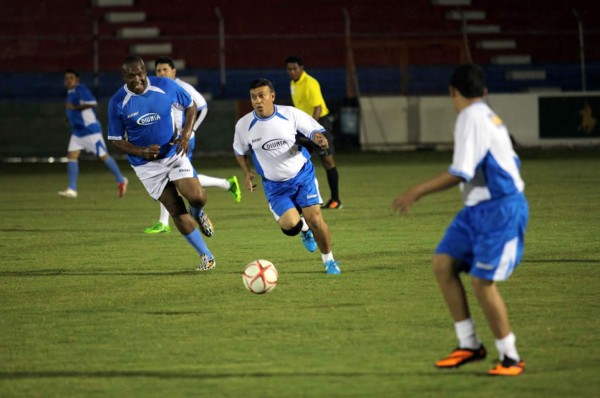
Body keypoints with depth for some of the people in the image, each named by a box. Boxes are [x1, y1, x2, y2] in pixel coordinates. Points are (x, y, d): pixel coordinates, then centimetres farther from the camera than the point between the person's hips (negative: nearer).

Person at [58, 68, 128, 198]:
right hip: (77, 132, 9)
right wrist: (70, 118, 15)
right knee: (71, 156, -2)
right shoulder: (70, 92, 13)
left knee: (103, 156, -2)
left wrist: (75, 107, -29)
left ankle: (121, 181, 14)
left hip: (90, 129, -9)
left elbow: (93, 103, -29)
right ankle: (72, 190, -4)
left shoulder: (81, 90, -16)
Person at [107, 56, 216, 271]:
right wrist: (141, 152, -21)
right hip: (147, 164, -1)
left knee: (197, 197, -19)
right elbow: (116, 140, -4)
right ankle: (206, 256, 10)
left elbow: (190, 106, 6)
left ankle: (197, 214, 20)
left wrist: (186, 134, -10)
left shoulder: (166, 86, -11)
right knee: (176, 211, -3)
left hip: (174, 152, 1)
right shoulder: (118, 103, -13)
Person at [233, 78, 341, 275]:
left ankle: (329, 261, 15)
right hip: (275, 185, 1)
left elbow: (315, 131, -3)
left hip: (303, 175, -1)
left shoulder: (290, 114, -13)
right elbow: (240, 151, 10)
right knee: (290, 225, -18)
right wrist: (247, 173, -4)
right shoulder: (244, 125, -9)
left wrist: (319, 139, -27)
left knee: (315, 219, -10)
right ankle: (304, 228, 22)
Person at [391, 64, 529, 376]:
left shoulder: (472, 118, -15)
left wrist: (417, 192, -15)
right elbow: (508, 161, 19)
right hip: (478, 208, 10)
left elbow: (460, 173, -21)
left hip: (500, 209, -10)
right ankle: (469, 345, 6)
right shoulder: (487, 116, 14)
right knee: (443, 264, 2)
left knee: (482, 281, -12)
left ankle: (511, 358, -1)